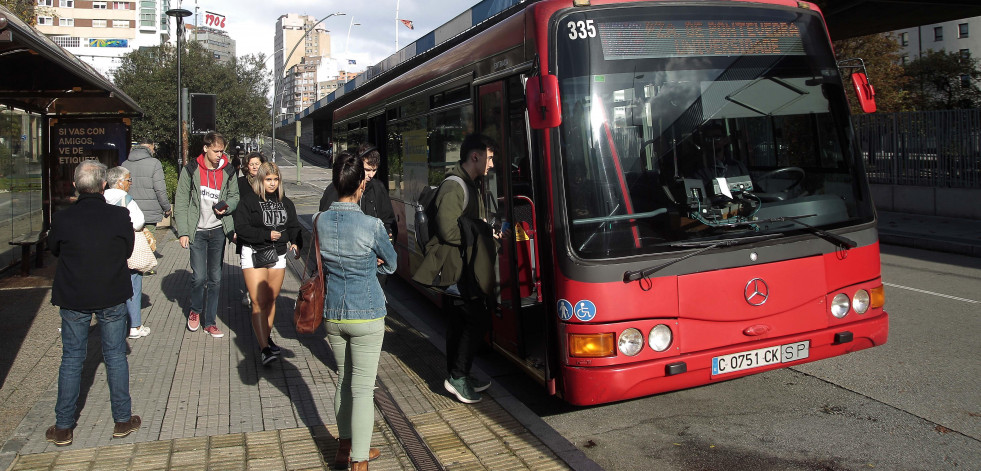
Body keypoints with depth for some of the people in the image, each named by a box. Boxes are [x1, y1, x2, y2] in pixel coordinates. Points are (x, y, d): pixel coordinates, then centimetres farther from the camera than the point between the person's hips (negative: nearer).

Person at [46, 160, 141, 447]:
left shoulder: (61, 219, -12)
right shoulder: (120, 216, -13)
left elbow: (55, 250, 6)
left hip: (73, 298, 1)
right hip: (112, 297, 0)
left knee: (71, 359, 12)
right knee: (116, 356, 11)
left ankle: (63, 428, 20)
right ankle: (122, 420, 19)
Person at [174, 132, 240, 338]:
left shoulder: (228, 172, 1)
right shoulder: (191, 170, -5)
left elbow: (234, 195, 14)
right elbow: (181, 202, -3)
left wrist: (227, 207, -10)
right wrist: (183, 232, -8)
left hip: (218, 231, 2)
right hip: (197, 231, -2)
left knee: (215, 278, 6)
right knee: (199, 277, -7)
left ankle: (210, 322, 17)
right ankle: (195, 311, 22)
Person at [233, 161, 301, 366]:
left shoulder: (285, 203, 11)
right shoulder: (248, 200, -5)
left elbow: (294, 226, 15)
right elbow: (241, 228, -12)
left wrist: (296, 243, -4)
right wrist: (266, 235, -18)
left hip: (278, 255, 5)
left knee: (271, 299, 12)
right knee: (259, 303, -11)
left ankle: (267, 337, 29)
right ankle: (264, 348, -12)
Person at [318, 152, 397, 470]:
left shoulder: (321, 221, -4)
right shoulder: (372, 226, -18)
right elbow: (390, 265, -1)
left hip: (333, 314, 5)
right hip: (366, 316, -5)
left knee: (344, 381, 19)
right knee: (362, 388, 3)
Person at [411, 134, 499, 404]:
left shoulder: (469, 186, 17)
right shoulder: (454, 187, -17)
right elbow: (448, 230, -24)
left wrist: (487, 232, 6)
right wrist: (484, 232, -14)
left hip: (462, 268, 10)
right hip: (457, 270, -10)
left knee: (460, 321, 15)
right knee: (478, 319, -8)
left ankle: (456, 376, 25)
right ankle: (457, 376, 2)